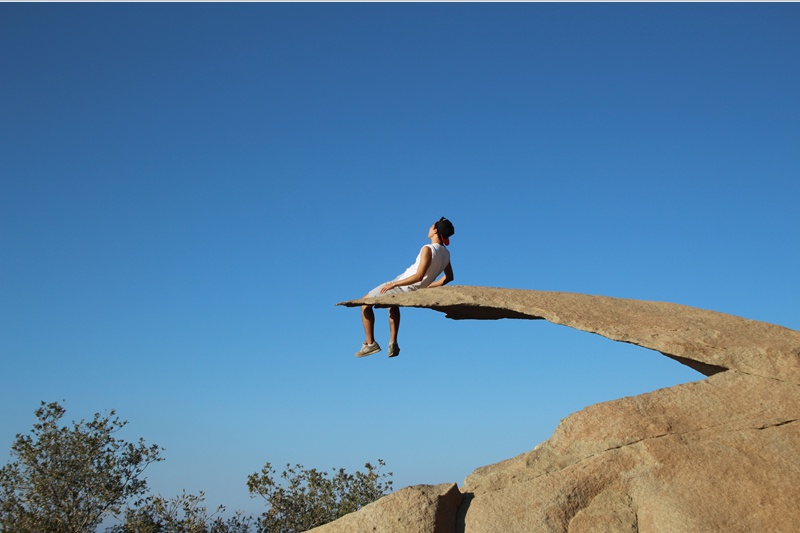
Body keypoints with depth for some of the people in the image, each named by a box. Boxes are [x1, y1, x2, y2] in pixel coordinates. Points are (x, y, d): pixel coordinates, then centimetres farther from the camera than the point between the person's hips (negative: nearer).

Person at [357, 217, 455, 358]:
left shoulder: (428, 249, -24)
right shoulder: (446, 253, 0)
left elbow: (419, 276, -30)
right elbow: (449, 277, 9)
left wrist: (393, 284, -24)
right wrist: (426, 287, 16)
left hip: (404, 286, -8)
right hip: (416, 290, 8)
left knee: (365, 303, 7)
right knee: (392, 304, 38)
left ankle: (370, 343, 4)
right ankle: (393, 344, 29)